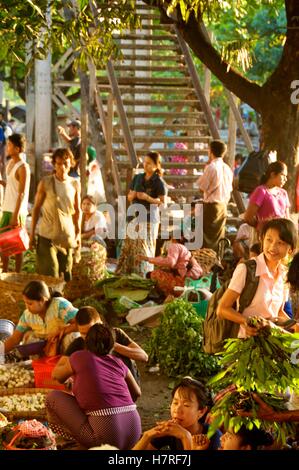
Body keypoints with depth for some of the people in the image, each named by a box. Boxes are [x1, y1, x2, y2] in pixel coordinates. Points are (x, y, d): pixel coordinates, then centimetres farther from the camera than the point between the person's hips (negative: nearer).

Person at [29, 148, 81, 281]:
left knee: (65, 273, 8)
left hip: (67, 236, 3)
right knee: (49, 274, -7)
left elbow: (77, 211, 11)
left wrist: (78, 233, 9)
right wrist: (32, 234, -1)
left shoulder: (75, 184, 2)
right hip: (47, 235, -3)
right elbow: (36, 208, 0)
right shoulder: (45, 183, -5)